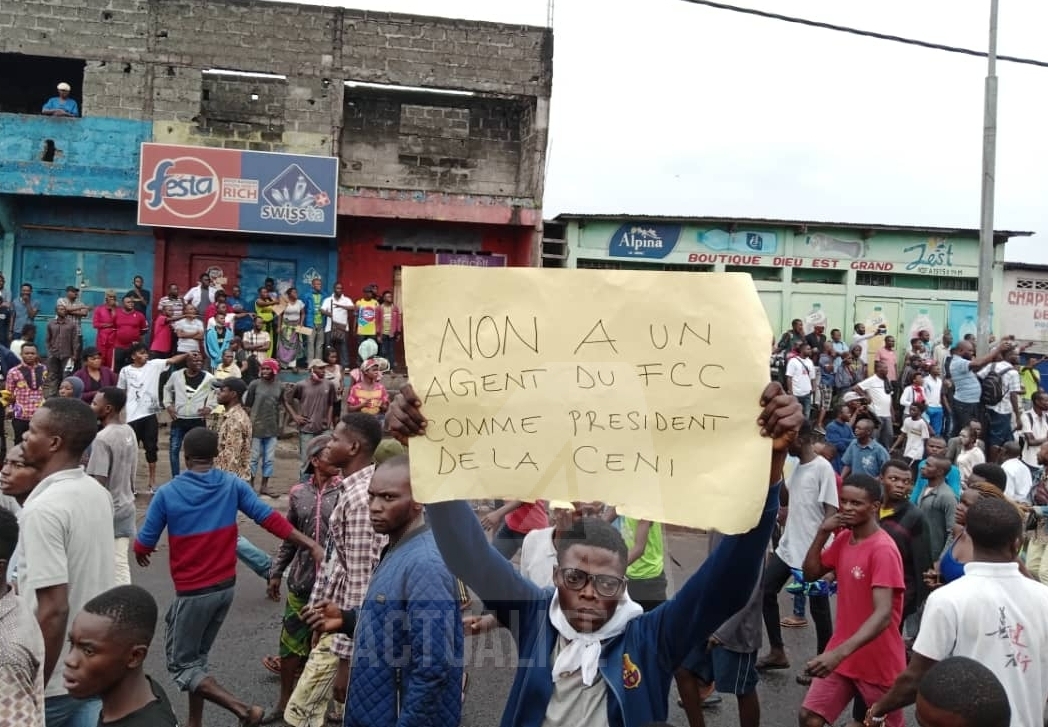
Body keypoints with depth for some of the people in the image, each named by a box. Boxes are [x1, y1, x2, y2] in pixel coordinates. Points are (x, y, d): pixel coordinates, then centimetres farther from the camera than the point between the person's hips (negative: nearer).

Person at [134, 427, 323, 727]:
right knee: (195, 657, 22)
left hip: (192, 592, -5)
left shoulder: (167, 494, -14)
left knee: (181, 665, 8)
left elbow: (143, 545, -5)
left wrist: (141, 553, 20)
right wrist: (312, 545, -13)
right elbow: (269, 518, -12)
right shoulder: (233, 485, -6)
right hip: (225, 587, 5)